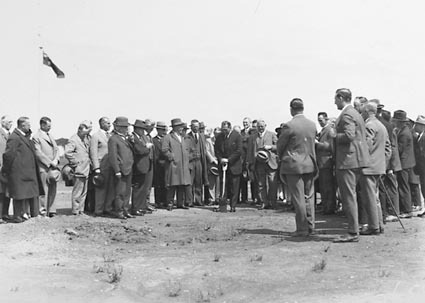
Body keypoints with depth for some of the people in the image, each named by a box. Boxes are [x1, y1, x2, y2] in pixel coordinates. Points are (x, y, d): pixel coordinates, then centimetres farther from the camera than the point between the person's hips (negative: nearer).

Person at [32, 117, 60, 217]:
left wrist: (56, 160, -1)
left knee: (52, 190, 7)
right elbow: (38, 153, -12)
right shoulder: (36, 137, -5)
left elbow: (56, 149, 17)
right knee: (44, 190, -4)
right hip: (43, 167, -7)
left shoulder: (50, 135, 19)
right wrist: (50, 162, -12)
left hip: (53, 167, 7)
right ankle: (43, 211, 2)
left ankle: (51, 210, 12)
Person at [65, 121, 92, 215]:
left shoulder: (86, 138, 13)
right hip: (79, 170, -8)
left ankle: (81, 209, 21)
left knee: (84, 192, 13)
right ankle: (75, 210, 7)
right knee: (77, 191, -2)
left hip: (86, 170, 8)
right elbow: (67, 152, -24)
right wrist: (75, 162, -16)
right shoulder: (74, 139, -12)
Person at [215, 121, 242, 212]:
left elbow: (239, 151, -10)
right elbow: (216, 149, 9)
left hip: (234, 165, -3)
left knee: (234, 187, 0)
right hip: (223, 165, 3)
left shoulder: (237, 136, -7)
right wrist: (220, 159, -7)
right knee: (223, 186, 2)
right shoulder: (219, 136, 6)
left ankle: (233, 206, 5)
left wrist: (228, 160, -13)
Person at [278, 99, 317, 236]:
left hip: (293, 164, -6)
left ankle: (302, 229, 5)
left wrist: (282, 158, 13)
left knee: (298, 198, 0)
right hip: (310, 163, 6)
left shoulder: (289, 126, -14)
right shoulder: (312, 124, 3)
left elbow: (280, 145, -5)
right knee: (308, 196, 13)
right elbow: (311, 143, 12)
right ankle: (310, 226, 19)